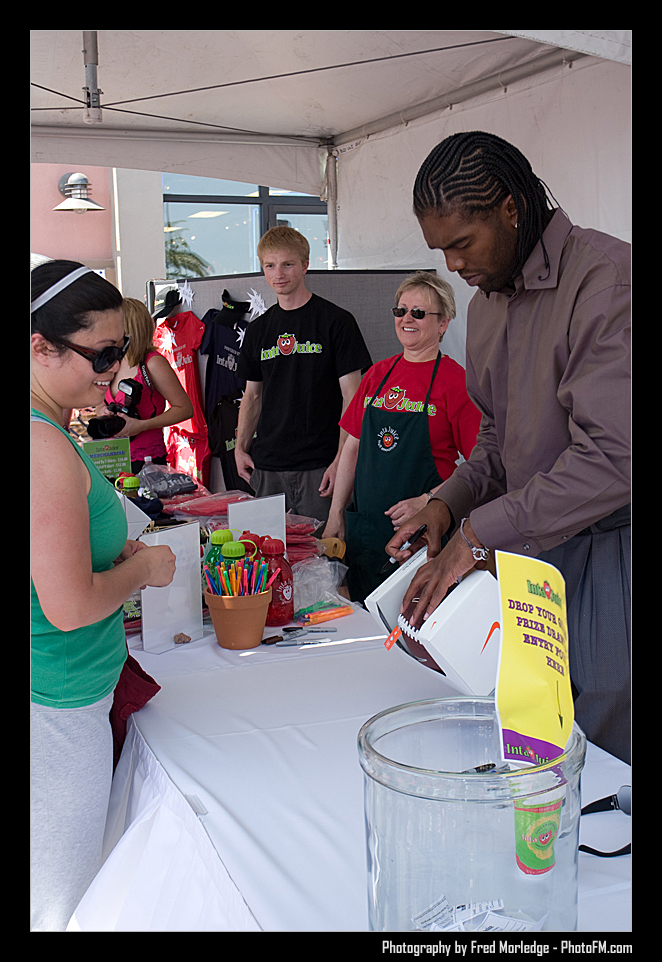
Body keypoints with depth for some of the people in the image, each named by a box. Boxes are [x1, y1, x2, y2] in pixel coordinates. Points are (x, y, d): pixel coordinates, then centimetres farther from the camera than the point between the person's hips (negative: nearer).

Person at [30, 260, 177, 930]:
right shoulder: (46, 447, -25)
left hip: (60, 694, 10)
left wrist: (111, 553, 11)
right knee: (62, 904, 8)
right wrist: (143, 569, -9)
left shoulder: (48, 429, 7)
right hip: (54, 705, -9)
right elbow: (70, 607, -25)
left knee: (54, 886, 23)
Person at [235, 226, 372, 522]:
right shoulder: (258, 330, 12)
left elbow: (351, 396, -6)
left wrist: (342, 460, -13)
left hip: (319, 464, -4)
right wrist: (241, 448, 7)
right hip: (266, 465, 5)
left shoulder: (336, 321, -3)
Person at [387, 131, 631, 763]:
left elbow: (610, 456, -25)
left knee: (603, 748, 1)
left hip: (609, 550, -7)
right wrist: (451, 500, 1)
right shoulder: (488, 298, 12)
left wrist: (479, 533, -21)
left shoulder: (605, 277, -17)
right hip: (533, 544, 7)